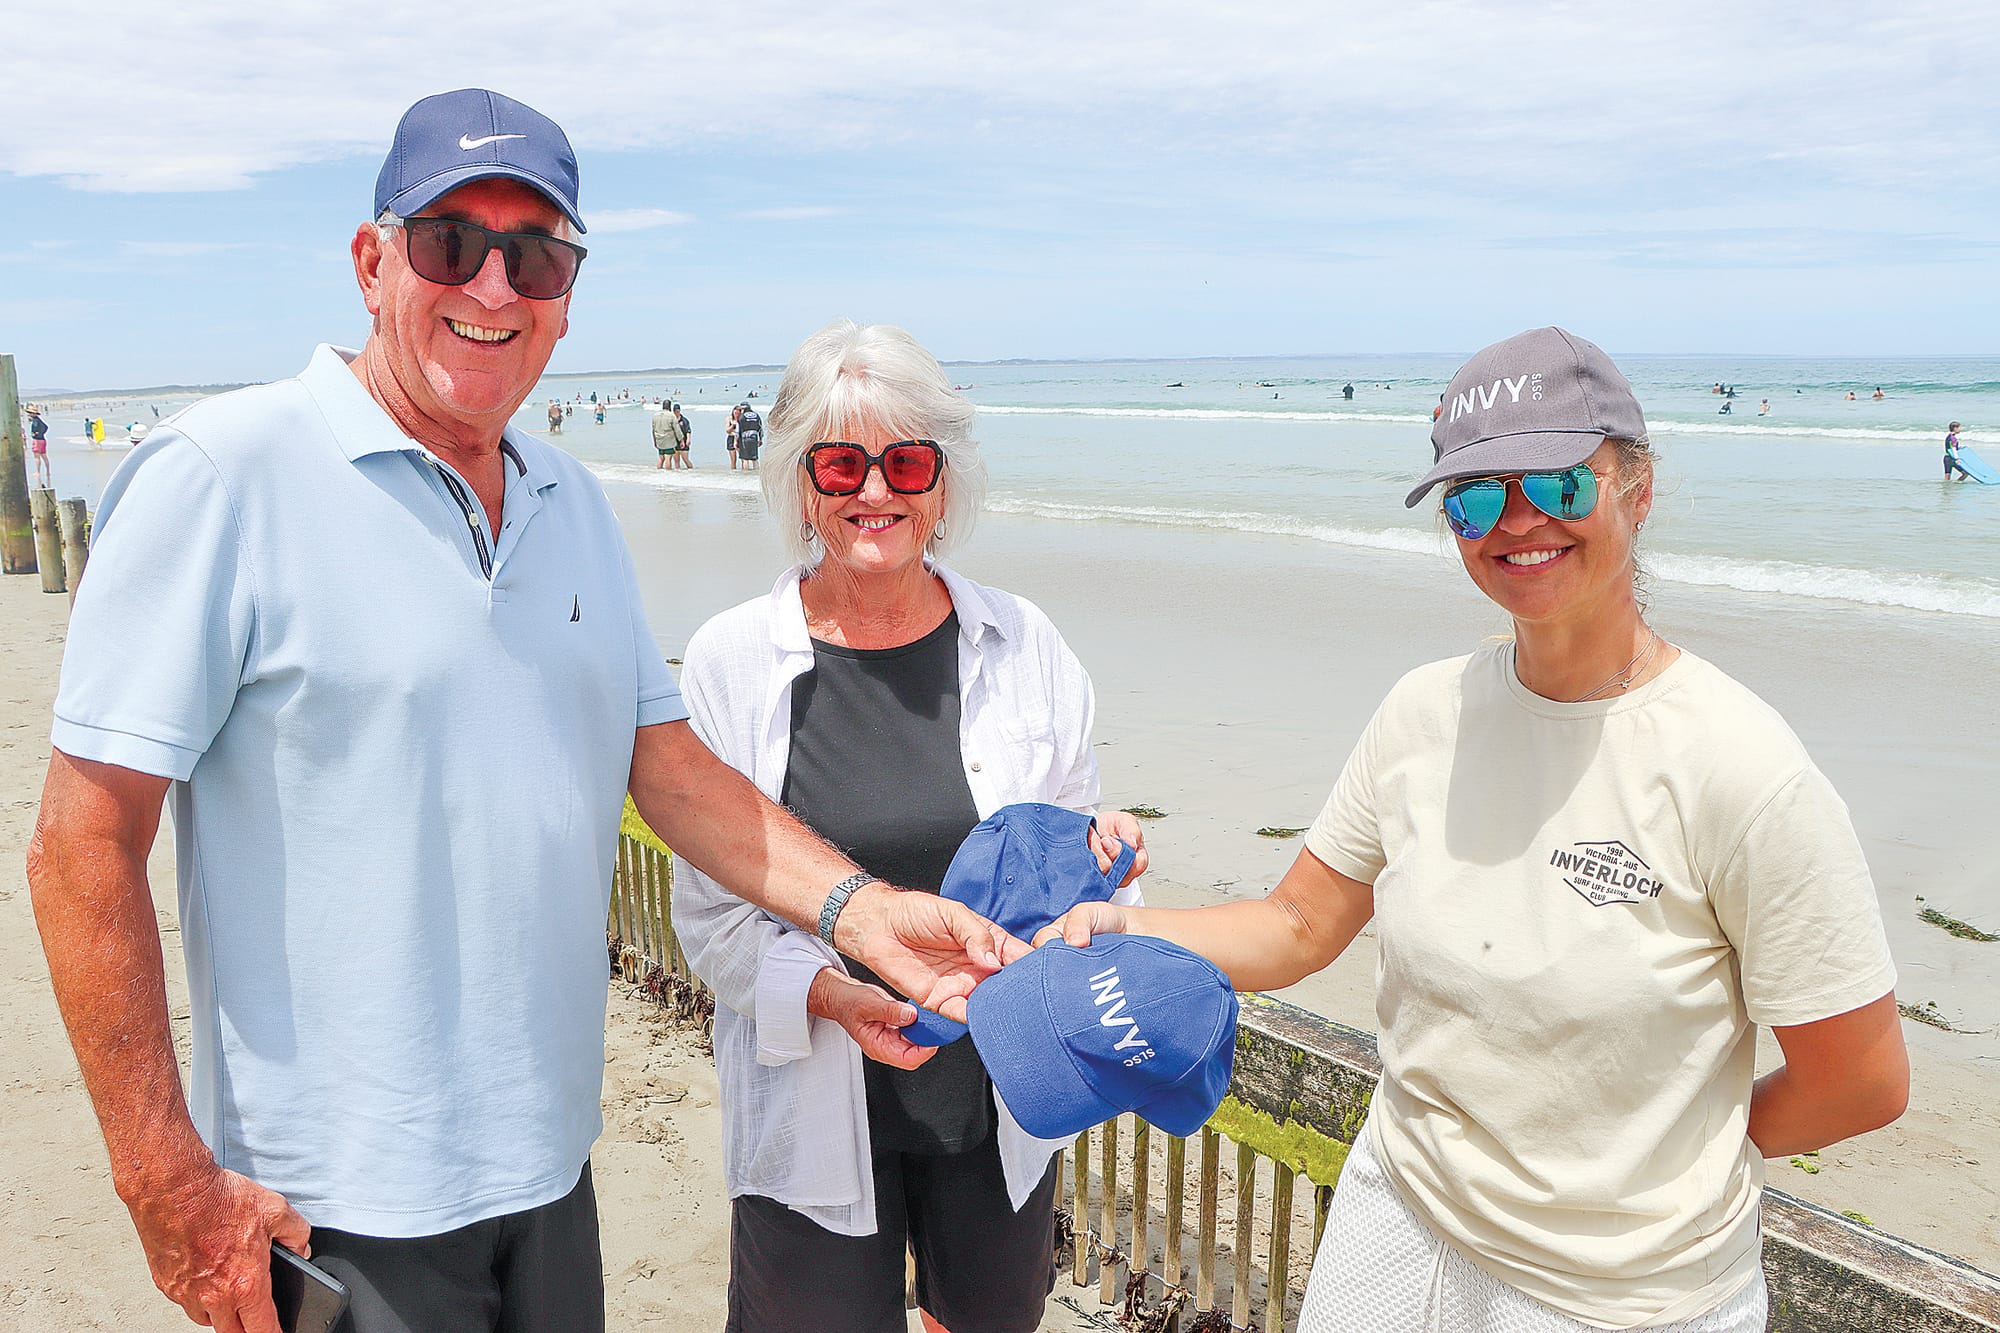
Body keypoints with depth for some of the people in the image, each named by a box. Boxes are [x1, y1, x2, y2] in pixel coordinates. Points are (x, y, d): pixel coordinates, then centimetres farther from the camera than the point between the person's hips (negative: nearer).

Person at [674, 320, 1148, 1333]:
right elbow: (712, 913, -8)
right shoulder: (730, 661, -9)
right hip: (813, 1118, -2)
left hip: (1003, 1107, 3)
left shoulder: (1022, 645, -3)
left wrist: (1096, 860, -16)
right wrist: (837, 995, -24)